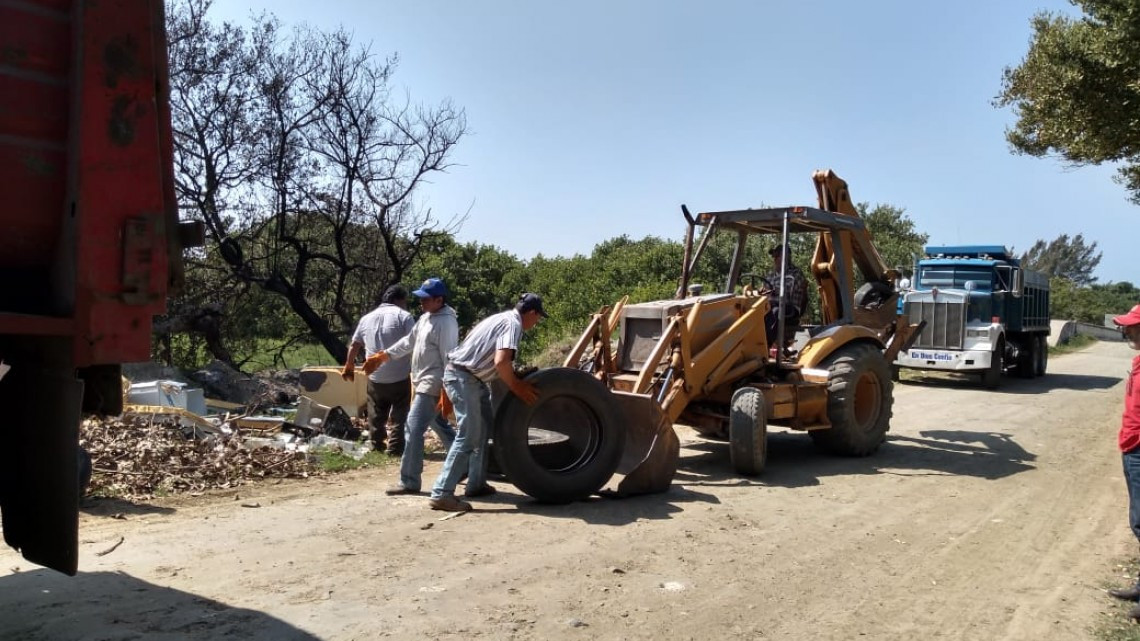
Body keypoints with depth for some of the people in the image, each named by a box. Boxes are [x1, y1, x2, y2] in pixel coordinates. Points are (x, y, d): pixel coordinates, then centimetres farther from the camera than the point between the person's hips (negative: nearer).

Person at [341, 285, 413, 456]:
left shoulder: (367, 318, 11)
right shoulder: (403, 316, -6)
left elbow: (354, 346, 18)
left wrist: (349, 367, 31)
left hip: (375, 378, 5)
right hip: (400, 377, -4)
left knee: (376, 414, 20)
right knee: (399, 415, 7)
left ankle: (377, 446, 27)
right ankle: (394, 448, 3)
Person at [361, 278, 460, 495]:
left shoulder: (446, 323, -19)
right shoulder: (426, 318, 12)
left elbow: (450, 361, -22)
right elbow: (408, 342, 21)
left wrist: (446, 394, -25)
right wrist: (382, 356, 15)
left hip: (432, 386, -10)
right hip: (423, 384, 10)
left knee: (413, 430, -8)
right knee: (442, 428, 19)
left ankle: (409, 482, 0)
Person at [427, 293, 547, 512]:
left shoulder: (505, 318, 16)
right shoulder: (513, 323, -14)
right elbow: (501, 362, -27)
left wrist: (517, 382, 16)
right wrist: (517, 387, -14)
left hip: (473, 378, 11)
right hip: (463, 377, -11)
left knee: (483, 430, 17)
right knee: (469, 436, -11)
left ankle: (476, 484, 25)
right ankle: (441, 494, -11)